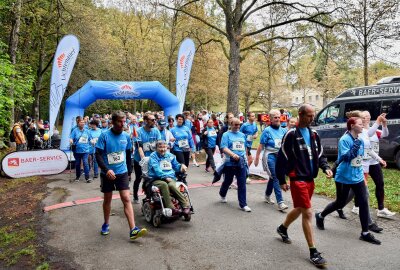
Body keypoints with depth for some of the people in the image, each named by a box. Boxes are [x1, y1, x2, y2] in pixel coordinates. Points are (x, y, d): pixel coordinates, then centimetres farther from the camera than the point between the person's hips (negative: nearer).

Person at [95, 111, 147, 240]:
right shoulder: (104, 136, -10)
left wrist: (129, 171, 14)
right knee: (107, 199, 13)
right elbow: (98, 155, -14)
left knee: (126, 199, -6)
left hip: (122, 172, 2)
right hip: (107, 173, -1)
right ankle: (106, 224, 35)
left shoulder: (126, 136, 1)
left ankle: (133, 230, -8)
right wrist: (107, 170, -26)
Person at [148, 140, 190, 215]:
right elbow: (156, 169, -10)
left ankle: (186, 205, -31)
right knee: (164, 184, -36)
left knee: (171, 185, -32)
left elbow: (176, 166, 30)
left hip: (170, 178, 3)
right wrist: (165, 177, -20)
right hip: (157, 179, -2)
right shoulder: (153, 156, 3)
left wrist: (181, 166, 8)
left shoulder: (170, 156, 18)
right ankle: (171, 208, -40)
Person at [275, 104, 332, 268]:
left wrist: (326, 167, -5)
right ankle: (313, 252, 2)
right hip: (298, 179, -8)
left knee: (299, 209, 20)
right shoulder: (291, 135, -12)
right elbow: (282, 159, -11)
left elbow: (319, 155, 16)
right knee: (307, 213, -7)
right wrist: (282, 181, -10)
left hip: (310, 179, 8)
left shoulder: (313, 135, 9)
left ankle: (283, 228, 45)